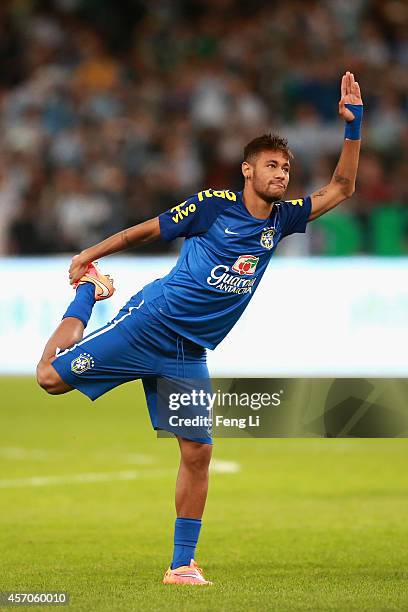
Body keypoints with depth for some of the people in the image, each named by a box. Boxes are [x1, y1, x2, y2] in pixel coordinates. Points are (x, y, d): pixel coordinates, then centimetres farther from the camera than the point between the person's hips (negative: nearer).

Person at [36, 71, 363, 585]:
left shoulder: (281, 219, 9)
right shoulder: (213, 205, -6)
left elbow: (340, 189, 13)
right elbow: (146, 230, 2)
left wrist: (353, 125, 2)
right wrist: (86, 257, 2)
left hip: (190, 352, 4)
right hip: (151, 322, -4)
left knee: (197, 452, -3)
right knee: (52, 377, -10)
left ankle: (182, 564, 5)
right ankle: (88, 295, 18)